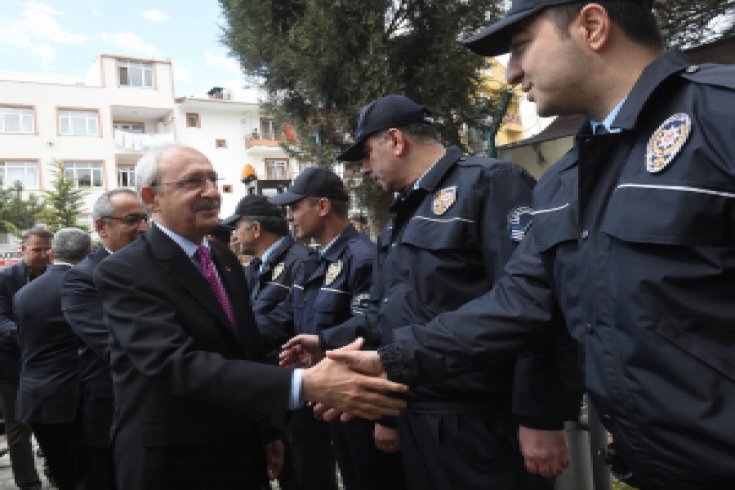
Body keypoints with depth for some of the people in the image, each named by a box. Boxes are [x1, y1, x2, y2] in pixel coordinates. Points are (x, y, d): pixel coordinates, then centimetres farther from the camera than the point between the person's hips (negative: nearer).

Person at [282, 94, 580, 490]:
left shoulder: (491, 183, -12)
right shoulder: (400, 218, 16)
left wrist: (540, 418, -21)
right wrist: (326, 342, 16)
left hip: (482, 421, -8)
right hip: (416, 419, 8)